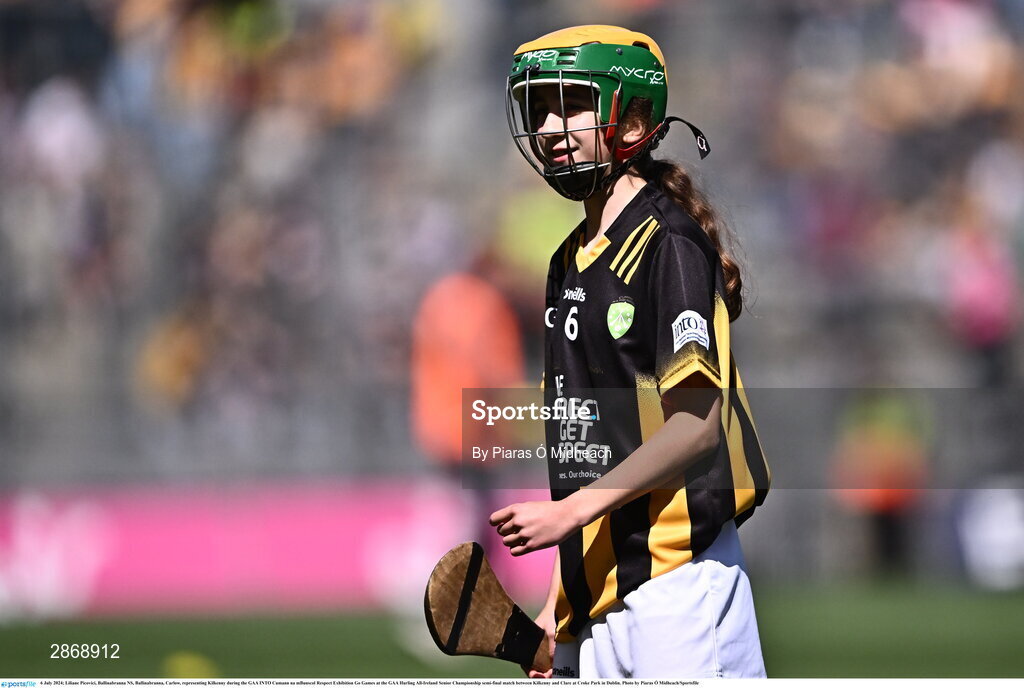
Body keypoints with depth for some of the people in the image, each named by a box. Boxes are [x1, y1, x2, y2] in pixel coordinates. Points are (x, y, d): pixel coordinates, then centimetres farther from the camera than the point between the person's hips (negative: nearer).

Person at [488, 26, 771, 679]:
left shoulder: (670, 244, -9)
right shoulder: (571, 260, 17)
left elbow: (695, 425, -16)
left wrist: (570, 511, -17)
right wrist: (560, 602, 15)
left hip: (674, 571, -8)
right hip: (594, 589, 8)